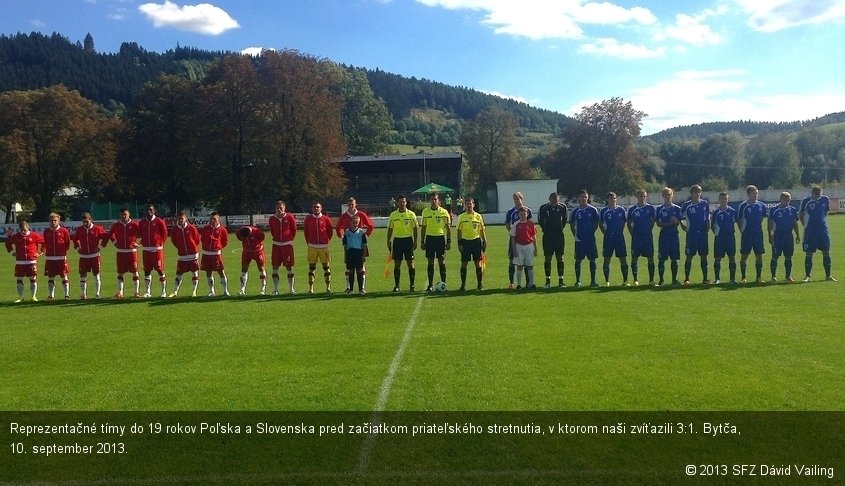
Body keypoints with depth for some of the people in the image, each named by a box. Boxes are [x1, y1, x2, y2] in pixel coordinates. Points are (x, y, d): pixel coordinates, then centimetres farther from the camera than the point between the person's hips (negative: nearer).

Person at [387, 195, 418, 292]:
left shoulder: (411, 214, 1)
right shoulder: (393, 215, 5)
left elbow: (415, 228, 3)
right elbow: (390, 229, 10)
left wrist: (415, 241, -2)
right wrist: (388, 242, 5)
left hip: (408, 239, -1)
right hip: (397, 240, 1)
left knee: (410, 263, -1)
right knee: (397, 264, 3)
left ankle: (412, 285, 6)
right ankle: (396, 286, 10)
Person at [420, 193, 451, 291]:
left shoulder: (444, 212, -1)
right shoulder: (425, 211, 5)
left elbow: (448, 227, 2)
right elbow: (423, 227, 10)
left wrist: (449, 241, -4)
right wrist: (422, 241, 6)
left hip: (440, 237, -2)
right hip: (429, 238, 2)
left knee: (442, 261, -1)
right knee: (430, 262, 4)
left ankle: (443, 284, 7)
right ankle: (430, 285, 9)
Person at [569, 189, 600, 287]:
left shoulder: (593, 210, 0)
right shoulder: (575, 211, 2)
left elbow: (596, 223, 9)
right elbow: (571, 225, 11)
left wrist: (591, 232, 5)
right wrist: (575, 235, 5)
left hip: (591, 239, 0)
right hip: (579, 240, 0)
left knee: (592, 259, 2)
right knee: (578, 260, 3)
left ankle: (593, 280, 9)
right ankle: (578, 280, 10)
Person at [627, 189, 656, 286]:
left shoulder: (651, 208, 3)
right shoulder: (632, 209, 3)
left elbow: (653, 221, 11)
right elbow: (629, 223, 10)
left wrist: (648, 231, 5)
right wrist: (633, 234, 2)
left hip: (648, 236, 0)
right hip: (636, 237, 0)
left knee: (650, 258, 2)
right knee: (634, 258, 0)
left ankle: (651, 280, 8)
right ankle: (635, 280, 7)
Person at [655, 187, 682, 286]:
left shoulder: (677, 208, 6)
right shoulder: (660, 209, 5)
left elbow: (678, 222, 0)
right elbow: (658, 224, -2)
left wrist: (675, 221, -22)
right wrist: (669, 223, -15)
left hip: (674, 236, 1)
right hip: (663, 236, -1)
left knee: (674, 259, 3)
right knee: (661, 259, -2)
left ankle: (674, 279, 11)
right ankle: (661, 280, 6)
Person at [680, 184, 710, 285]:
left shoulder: (705, 204, 5)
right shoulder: (686, 205, -3)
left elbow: (708, 218, 13)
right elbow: (680, 218, 4)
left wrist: (708, 227, 3)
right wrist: (684, 227, -7)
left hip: (703, 233, 2)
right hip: (691, 234, -2)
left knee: (704, 256, 5)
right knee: (689, 256, -1)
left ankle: (705, 279, 10)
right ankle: (686, 279, 4)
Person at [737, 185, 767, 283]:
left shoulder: (761, 205, 4)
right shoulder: (742, 205, -5)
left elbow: (762, 217, 19)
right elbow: (738, 219, 0)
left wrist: (757, 226, 12)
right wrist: (742, 231, -3)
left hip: (758, 234, 3)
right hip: (746, 234, -3)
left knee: (759, 255, 5)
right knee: (744, 255, 1)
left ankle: (759, 277, 13)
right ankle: (743, 277, 8)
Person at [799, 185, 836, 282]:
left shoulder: (825, 199, 1)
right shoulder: (806, 201, -6)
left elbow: (826, 211, 17)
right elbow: (800, 215, 3)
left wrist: (822, 222, 13)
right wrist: (805, 226, 0)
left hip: (823, 229, 3)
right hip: (810, 231, -3)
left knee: (826, 252, 2)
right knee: (809, 254, 0)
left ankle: (828, 275, 11)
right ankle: (807, 276, 7)